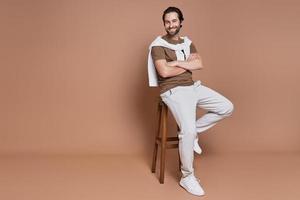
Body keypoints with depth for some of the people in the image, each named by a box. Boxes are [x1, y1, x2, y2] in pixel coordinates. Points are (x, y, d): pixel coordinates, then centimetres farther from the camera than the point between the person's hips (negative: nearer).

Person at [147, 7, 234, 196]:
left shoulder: (187, 42, 15)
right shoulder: (158, 45, -5)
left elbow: (199, 64, 0)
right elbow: (164, 72, -18)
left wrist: (177, 63, -12)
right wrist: (187, 65, -4)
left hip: (193, 87, 7)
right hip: (174, 91, -7)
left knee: (227, 108, 0)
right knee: (188, 131, -24)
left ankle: (193, 131, 11)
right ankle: (187, 177, -6)